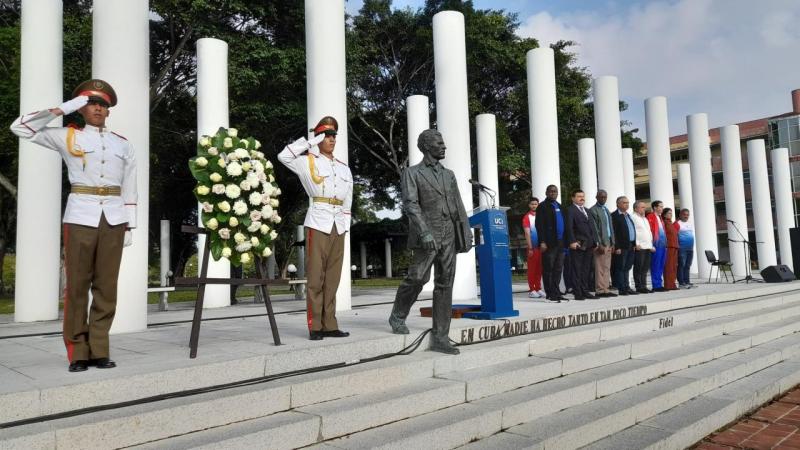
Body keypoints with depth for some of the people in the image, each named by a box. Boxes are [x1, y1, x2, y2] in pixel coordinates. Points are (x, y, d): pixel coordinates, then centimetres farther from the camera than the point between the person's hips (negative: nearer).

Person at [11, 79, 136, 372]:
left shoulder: (123, 145, 14)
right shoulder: (67, 137, 9)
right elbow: (20, 128, 1)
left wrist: (129, 226, 7)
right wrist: (62, 109, 0)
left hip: (113, 219, 2)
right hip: (80, 217, -2)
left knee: (106, 286, 2)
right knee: (77, 286, -1)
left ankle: (99, 351, 9)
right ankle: (78, 353, 6)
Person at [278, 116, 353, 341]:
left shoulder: (344, 168, 18)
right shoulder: (308, 162, 4)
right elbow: (283, 156, -12)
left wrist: (345, 224, 9)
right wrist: (310, 142, -6)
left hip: (338, 227, 5)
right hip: (318, 223, -5)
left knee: (333, 278, 6)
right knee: (316, 277, -4)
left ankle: (329, 325, 10)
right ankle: (315, 327, 0)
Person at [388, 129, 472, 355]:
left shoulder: (449, 175, 19)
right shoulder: (412, 173, 2)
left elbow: (459, 207, 16)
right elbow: (410, 204, -11)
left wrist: (467, 234, 8)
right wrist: (424, 231, -24)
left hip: (448, 237, 5)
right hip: (426, 237, -5)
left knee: (445, 285, 1)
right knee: (417, 278, -12)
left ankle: (440, 338, 4)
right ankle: (398, 316, 16)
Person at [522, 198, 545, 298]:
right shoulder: (527, 217, -2)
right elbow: (527, 233, -6)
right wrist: (530, 248, -12)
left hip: (541, 246, 4)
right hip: (533, 247, -4)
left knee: (539, 269, 8)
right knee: (532, 268, -1)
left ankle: (538, 289, 15)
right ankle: (531, 290, 3)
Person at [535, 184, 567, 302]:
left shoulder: (559, 206, 19)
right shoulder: (543, 206, -3)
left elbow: (563, 223, 21)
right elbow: (539, 225, -10)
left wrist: (565, 241, 14)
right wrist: (542, 242, -17)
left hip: (560, 243, 7)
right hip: (549, 244, -7)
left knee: (558, 269, 9)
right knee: (548, 269, -2)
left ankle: (556, 293, 16)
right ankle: (550, 294, 2)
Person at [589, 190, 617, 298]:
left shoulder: (606, 210, 20)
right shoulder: (593, 210, -5)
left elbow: (610, 227, 21)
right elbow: (594, 229, -11)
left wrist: (612, 243, 14)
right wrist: (599, 244, -16)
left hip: (608, 243, 8)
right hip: (600, 243, -8)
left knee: (607, 268, 8)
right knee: (600, 268, -8)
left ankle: (605, 289, 11)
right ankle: (600, 290, -5)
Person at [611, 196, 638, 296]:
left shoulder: (628, 215, 19)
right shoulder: (614, 216, -8)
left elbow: (632, 230, 21)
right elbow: (613, 233, -14)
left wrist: (634, 244, 13)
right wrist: (617, 247, -19)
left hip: (630, 246, 8)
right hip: (621, 247, -8)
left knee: (627, 268, 12)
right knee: (620, 268, -3)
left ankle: (627, 288, 17)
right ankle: (622, 289, 0)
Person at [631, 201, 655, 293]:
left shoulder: (645, 219, 24)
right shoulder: (633, 218, -4)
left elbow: (649, 233, 25)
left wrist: (651, 245, 17)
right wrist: (636, 244, -18)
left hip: (648, 247, 8)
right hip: (639, 247, -8)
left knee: (645, 268, 8)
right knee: (638, 268, -6)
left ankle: (643, 286, 12)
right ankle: (639, 287, -3)